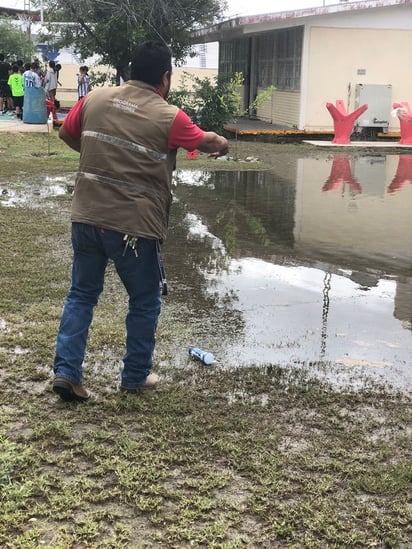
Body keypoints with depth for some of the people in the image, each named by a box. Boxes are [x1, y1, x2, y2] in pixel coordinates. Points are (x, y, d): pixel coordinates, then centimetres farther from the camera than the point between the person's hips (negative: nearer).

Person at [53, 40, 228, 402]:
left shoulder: (95, 99, 3)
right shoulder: (168, 117, -9)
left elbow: (66, 134, 20)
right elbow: (210, 143, 6)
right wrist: (222, 144, 30)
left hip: (87, 217, 4)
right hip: (135, 225, -4)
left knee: (82, 294, 17)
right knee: (145, 302, 15)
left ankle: (66, 372, 12)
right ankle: (136, 376, 25)